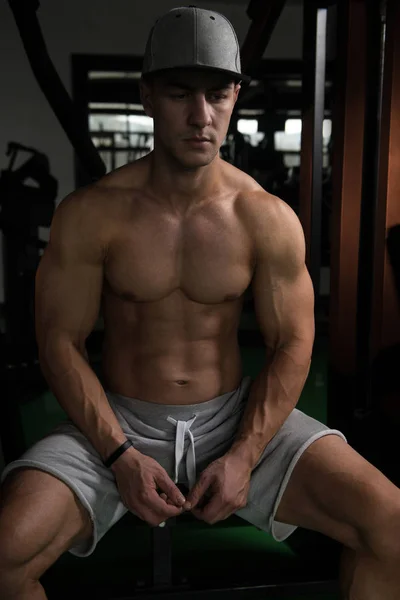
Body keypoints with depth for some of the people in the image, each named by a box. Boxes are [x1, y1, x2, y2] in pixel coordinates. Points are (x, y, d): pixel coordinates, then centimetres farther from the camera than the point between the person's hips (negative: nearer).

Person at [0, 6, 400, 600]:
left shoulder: (268, 219, -6)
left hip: (236, 416, 1)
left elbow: (292, 344, -1)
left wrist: (244, 456, -12)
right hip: (118, 421, 0)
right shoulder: (91, 214, -9)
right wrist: (120, 456, -15)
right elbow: (61, 341, -5)